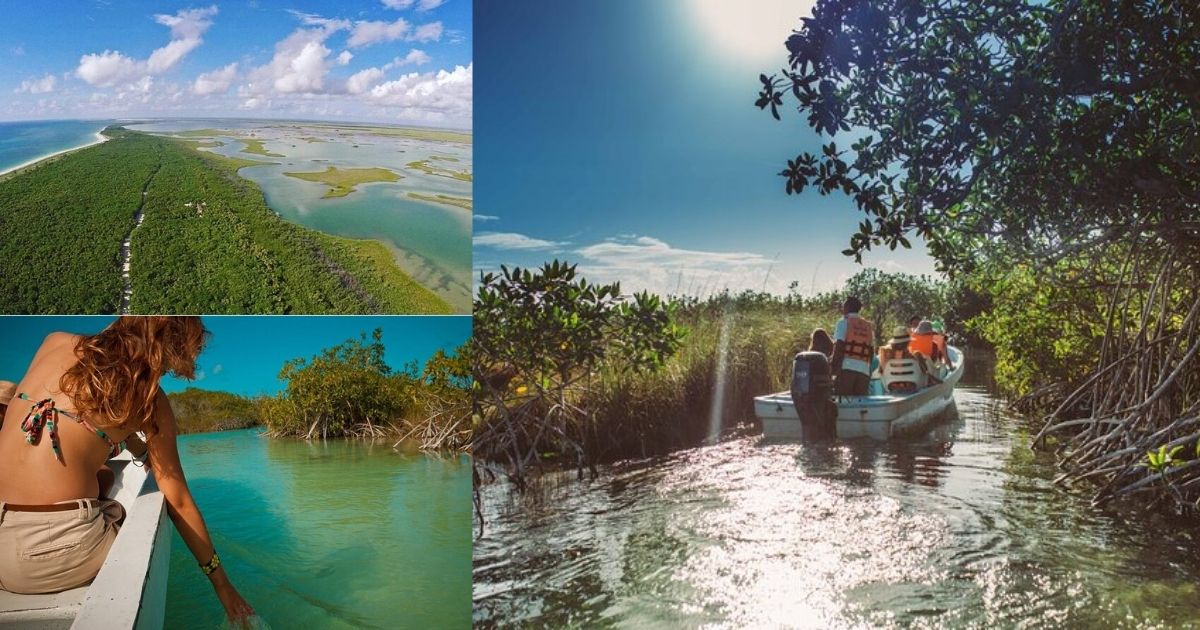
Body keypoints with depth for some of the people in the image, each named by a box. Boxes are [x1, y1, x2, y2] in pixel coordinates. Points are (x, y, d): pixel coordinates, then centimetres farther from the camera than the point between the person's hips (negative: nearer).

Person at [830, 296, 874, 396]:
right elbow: (872, 351, 15)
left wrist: (833, 364, -7)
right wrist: (869, 371, 18)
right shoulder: (869, 326, 18)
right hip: (864, 370, 5)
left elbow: (838, 345, -7)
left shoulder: (844, 322, 3)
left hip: (845, 367, -5)